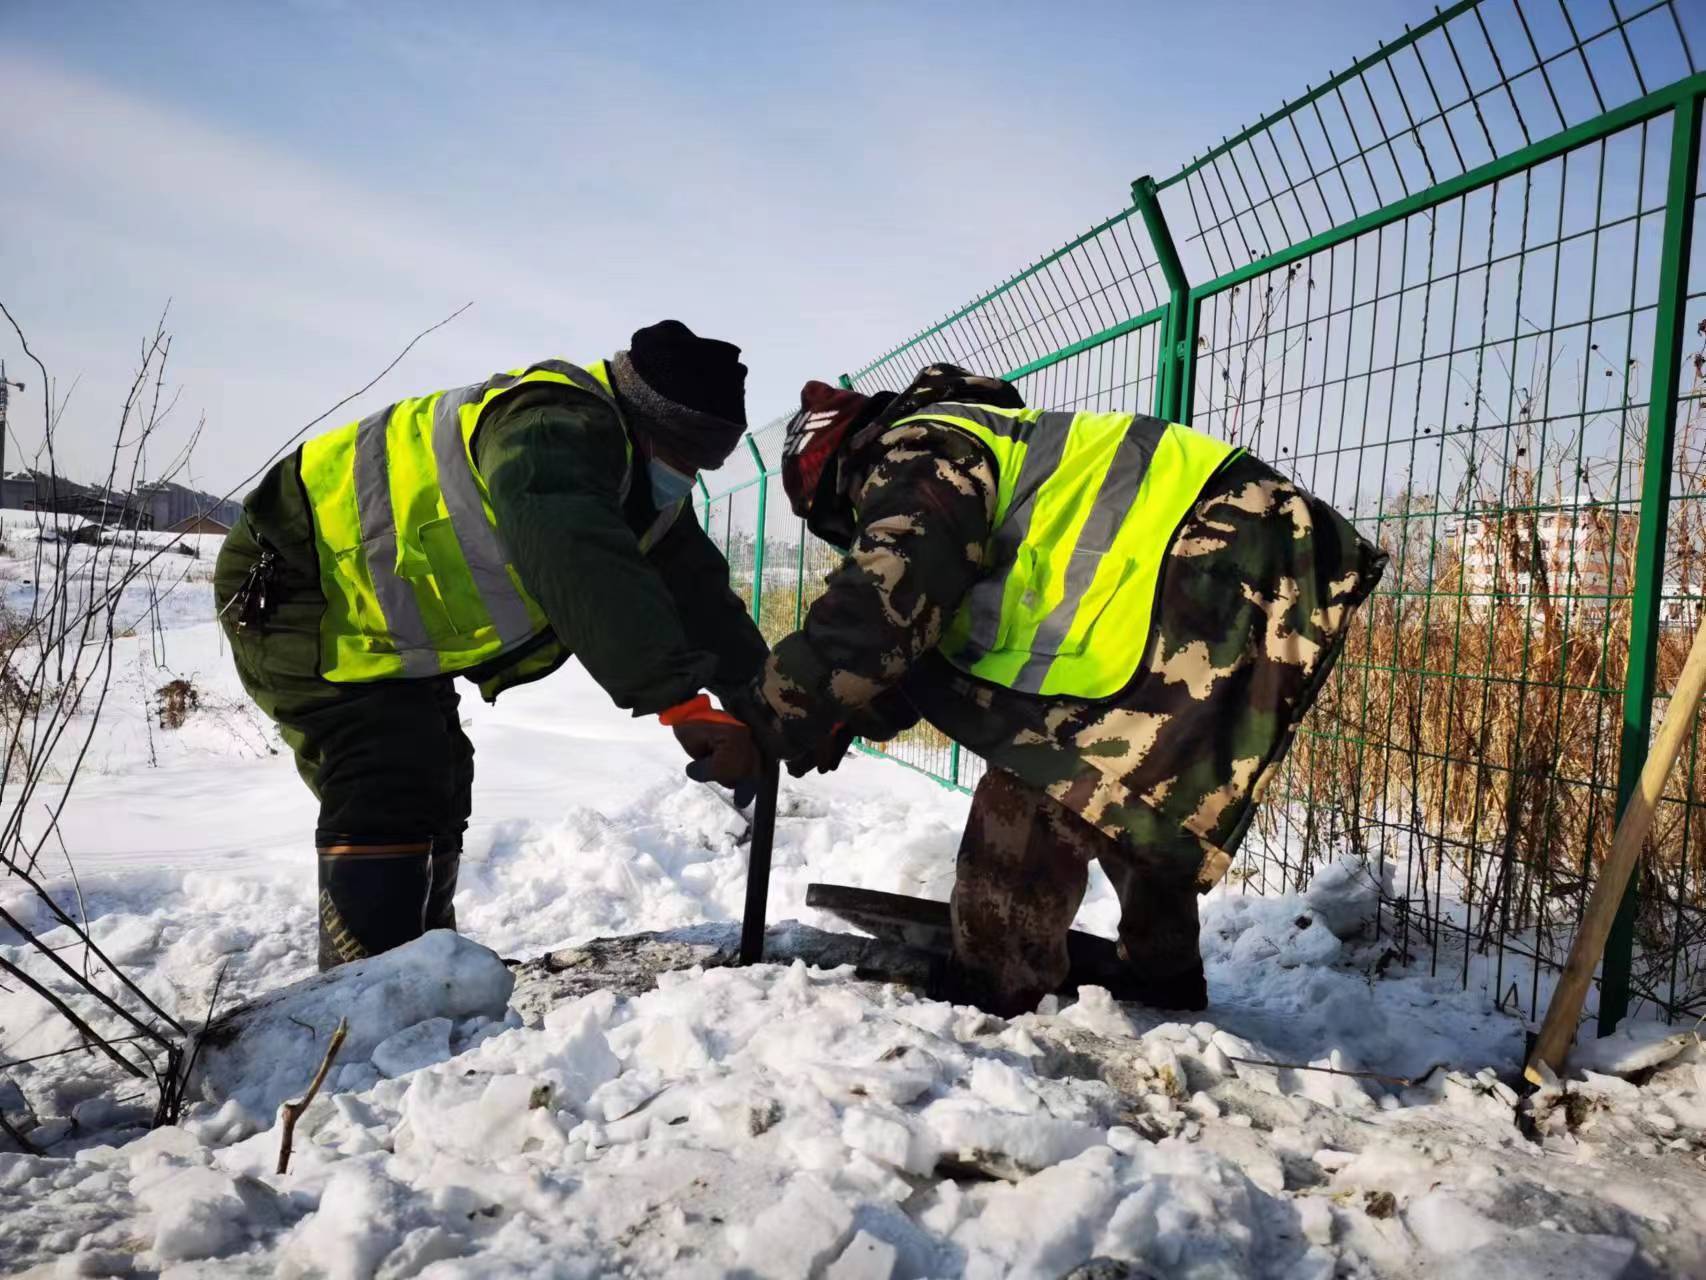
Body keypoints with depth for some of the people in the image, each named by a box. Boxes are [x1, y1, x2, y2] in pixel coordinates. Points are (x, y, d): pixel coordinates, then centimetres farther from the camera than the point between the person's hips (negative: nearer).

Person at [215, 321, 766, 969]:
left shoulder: (645, 480, 0)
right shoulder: (556, 429, -33)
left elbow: (696, 590, 2)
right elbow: (578, 567, -51)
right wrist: (682, 702, -56)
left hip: (384, 629, 10)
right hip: (292, 588, -10)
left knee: (436, 788, 14)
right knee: (386, 792, -21)